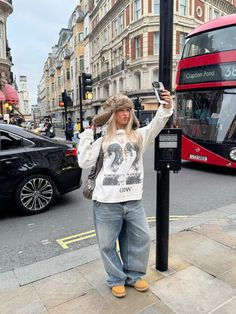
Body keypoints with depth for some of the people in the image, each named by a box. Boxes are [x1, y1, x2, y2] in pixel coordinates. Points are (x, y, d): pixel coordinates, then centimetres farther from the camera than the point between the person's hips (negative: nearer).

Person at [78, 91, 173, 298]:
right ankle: (117, 279, 34)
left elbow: (157, 124, -7)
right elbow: (85, 162, 0)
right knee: (107, 244, 10)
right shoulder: (103, 140, 7)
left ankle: (133, 276, 36)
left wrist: (167, 107, -26)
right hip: (107, 202, -1)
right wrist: (88, 133, 3)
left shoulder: (139, 135, 10)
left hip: (133, 200, 2)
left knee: (141, 239, 13)